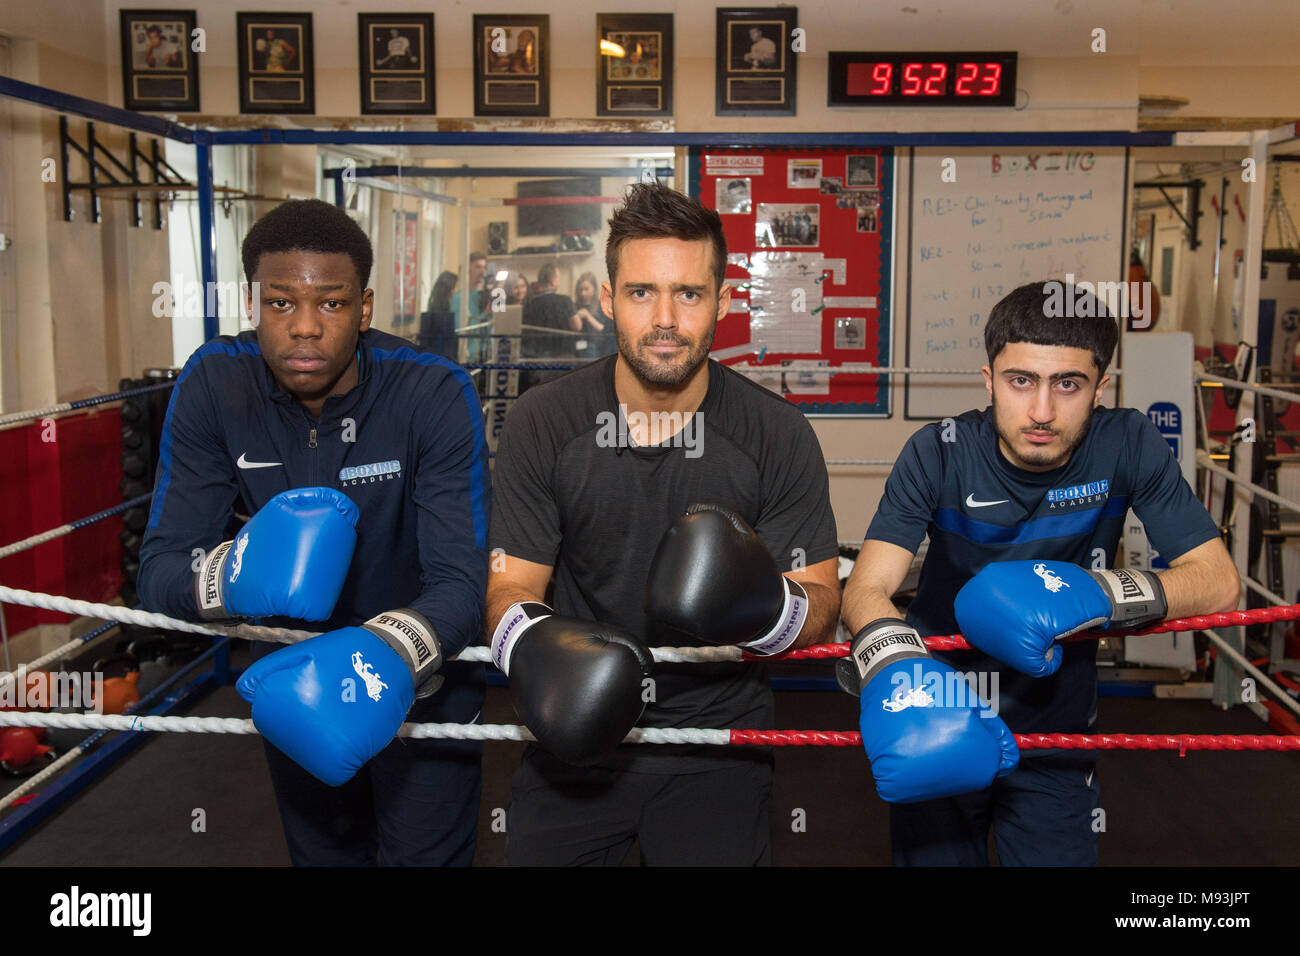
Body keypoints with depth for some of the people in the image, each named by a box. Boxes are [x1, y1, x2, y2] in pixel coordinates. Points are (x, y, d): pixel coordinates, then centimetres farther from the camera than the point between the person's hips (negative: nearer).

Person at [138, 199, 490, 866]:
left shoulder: (435, 395, -24)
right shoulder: (212, 385, -16)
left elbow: (460, 579, -29)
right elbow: (159, 566, -18)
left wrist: (392, 649, -51)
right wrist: (231, 574, -42)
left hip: (419, 681, -2)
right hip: (291, 679, 3)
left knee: (427, 855, 11)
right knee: (322, 855, 23)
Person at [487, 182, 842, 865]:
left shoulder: (779, 436, -10)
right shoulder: (541, 424, -8)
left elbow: (822, 602, -6)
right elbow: (511, 582, -5)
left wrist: (762, 607, -30)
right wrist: (529, 641, -29)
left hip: (718, 736, 0)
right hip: (576, 733, 1)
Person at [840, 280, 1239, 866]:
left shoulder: (1127, 448, -14)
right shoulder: (940, 454, -18)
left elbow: (1218, 581, -15)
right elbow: (866, 588, -27)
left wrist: (1092, 594, -32)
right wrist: (896, 667, -49)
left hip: (1056, 737, 1)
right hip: (941, 733, 0)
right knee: (931, 856, 14)